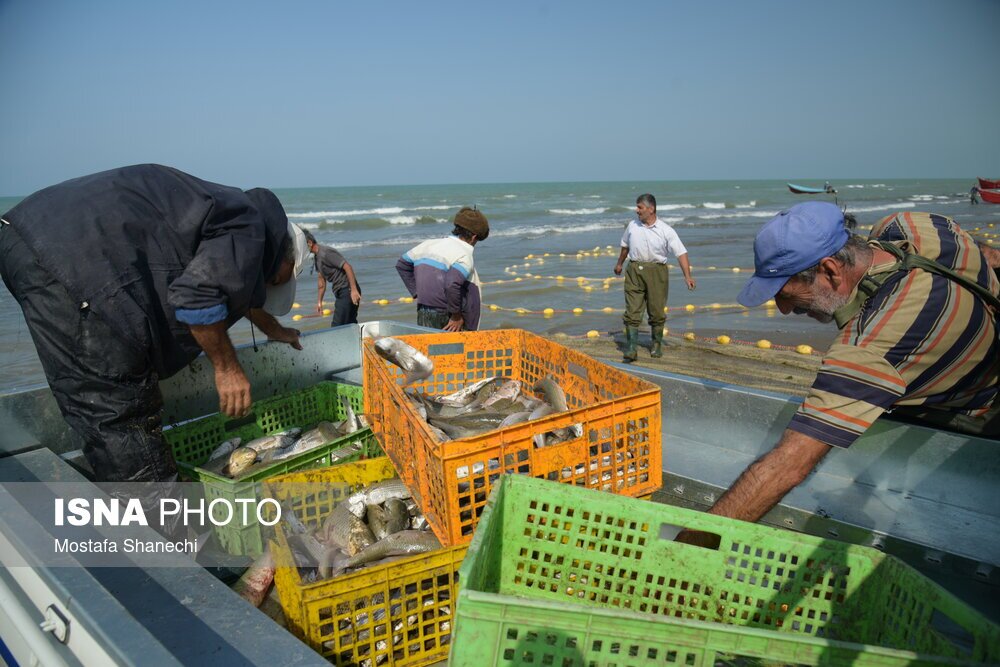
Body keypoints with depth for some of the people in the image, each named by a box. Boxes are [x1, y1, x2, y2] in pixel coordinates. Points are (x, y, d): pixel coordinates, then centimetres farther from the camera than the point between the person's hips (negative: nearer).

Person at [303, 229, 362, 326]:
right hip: (341, 293, 10)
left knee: (337, 327, -10)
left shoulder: (326, 253, -17)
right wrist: (319, 301, 22)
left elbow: (347, 267, -23)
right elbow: (321, 280, 22)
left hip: (347, 291, -10)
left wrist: (354, 290, -27)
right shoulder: (317, 257, 14)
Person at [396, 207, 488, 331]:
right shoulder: (464, 256, -11)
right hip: (445, 317, -6)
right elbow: (452, 285, -28)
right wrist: (456, 315, -16)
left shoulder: (431, 244, 11)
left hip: (423, 314, 6)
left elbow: (402, 264, 19)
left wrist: (417, 293, 16)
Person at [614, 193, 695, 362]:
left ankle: (657, 345, 25)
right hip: (634, 270, 2)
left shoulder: (666, 231, -6)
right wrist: (619, 264, 32)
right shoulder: (632, 226, 5)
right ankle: (631, 348, -7)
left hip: (656, 271, -2)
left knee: (656, 311, 6)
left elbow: (681, 253, -10)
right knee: (632, 311, -6)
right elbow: (625, 245, 23)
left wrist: (687, 276, -19)